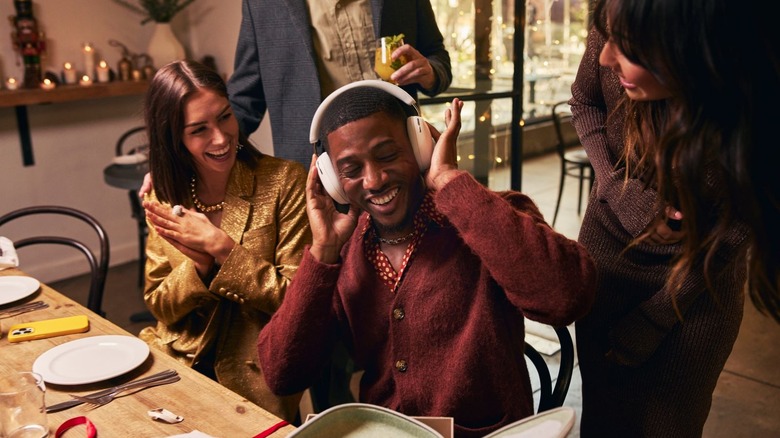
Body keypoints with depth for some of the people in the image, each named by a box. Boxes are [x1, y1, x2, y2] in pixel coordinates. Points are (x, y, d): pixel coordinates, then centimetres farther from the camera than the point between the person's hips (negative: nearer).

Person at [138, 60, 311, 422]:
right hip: (178, 363, 4)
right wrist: (199, 264, -16)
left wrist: (221, 247, -20)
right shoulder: (165, 195, 3)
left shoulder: (284, 181, -11)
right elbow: (158, 306, 4)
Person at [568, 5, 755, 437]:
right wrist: (615, 185, -15)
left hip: (700, 277, -2)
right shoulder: (612, 38, -24)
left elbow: (732, 230, -15)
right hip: (609, 249, 2)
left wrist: (650, 320, -9)